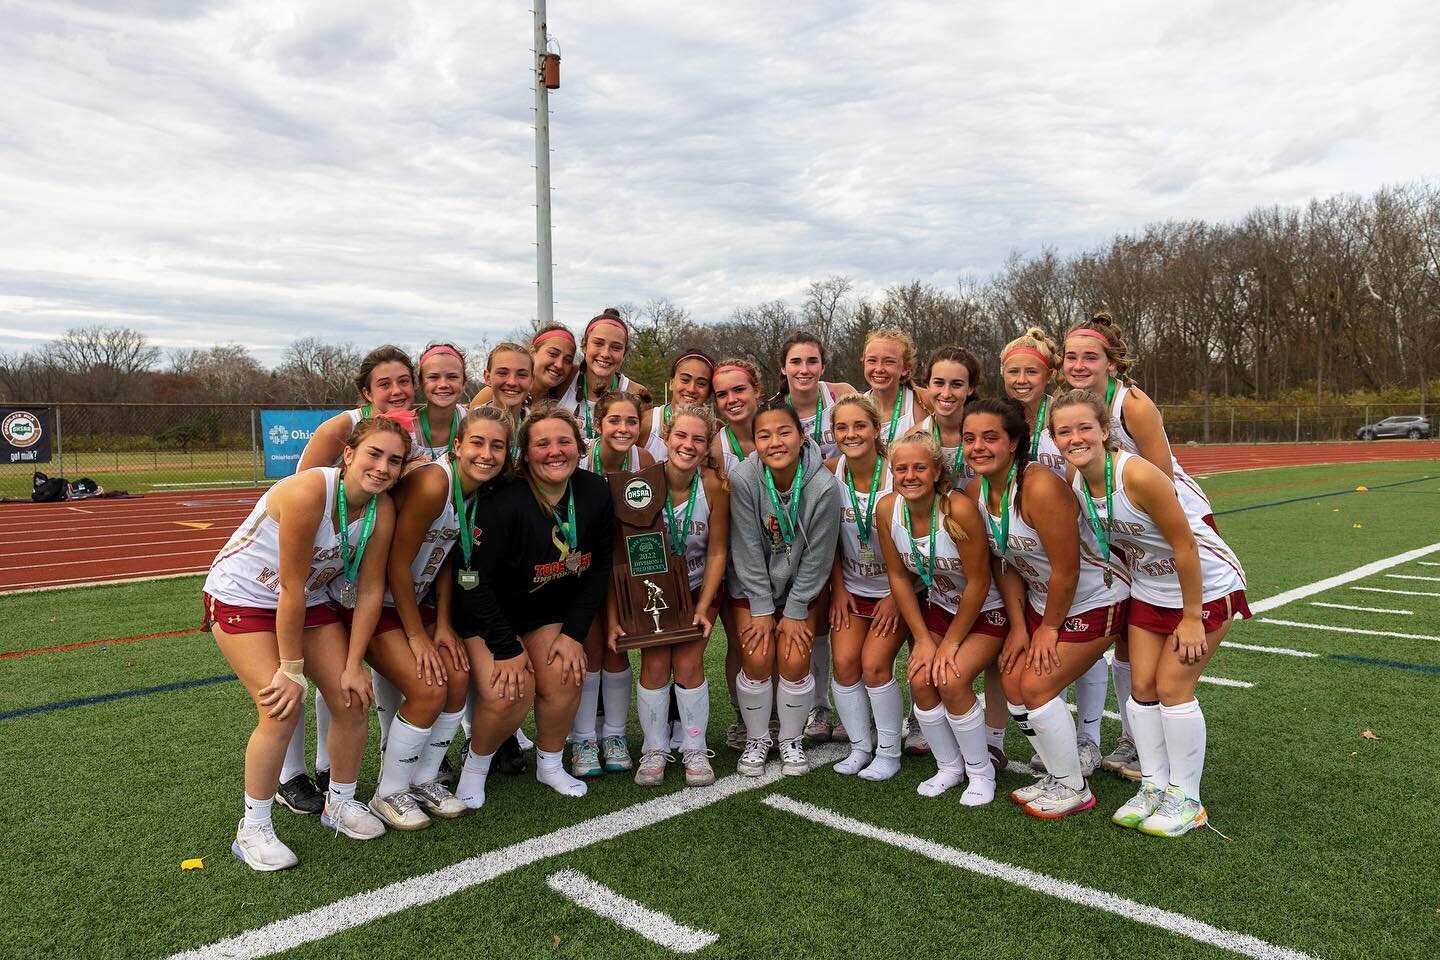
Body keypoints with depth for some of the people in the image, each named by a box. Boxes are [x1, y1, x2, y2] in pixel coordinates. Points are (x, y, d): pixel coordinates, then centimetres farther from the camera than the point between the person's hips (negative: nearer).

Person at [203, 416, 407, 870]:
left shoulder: (382, 511, -14)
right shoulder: (309, 492, -33)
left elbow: (370, 591, -8)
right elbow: (291, 589, -28)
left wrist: (353, 666, -9)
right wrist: (291, 669, -21)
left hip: (310, 601, 6)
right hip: (240, 597, -6)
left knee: (353, 699, -1)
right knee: (282, 708, -18)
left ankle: (340, 802, 22)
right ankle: (252, 828, 2)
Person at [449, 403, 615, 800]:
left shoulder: (596, 492, -13)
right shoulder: (503, 504, -29)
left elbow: (599, 567, -3)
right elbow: (475, 580, -23)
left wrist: (574, 632, -7)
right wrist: (506, 649, -19)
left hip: (551, 611, 5)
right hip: (487, 613, -5)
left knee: (563, 677, -10)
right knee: (512, 691, -19)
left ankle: (551, 765, 17)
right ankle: (475, 765, 12)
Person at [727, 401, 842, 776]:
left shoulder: (824, 486, -24)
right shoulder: (743, 479, -23)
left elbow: (817, 557, -15)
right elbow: (747, 549, -16)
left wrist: (795, 612, -10)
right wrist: (761, 610, -12)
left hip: (801, 585, 0)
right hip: (753, 585, 0)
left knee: (795, 661, -7)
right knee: (757, 660, -7)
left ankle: (792, 740, 19)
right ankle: (756, 740, 19)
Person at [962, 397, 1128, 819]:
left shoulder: (1040, 488, -31)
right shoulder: (976, 492, -6)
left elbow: (1066, 570, -25)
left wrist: (1049, 629, -13)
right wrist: (1019, 626, 1)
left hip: (1095, 601, -8)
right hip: (1042, 601, 8)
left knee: (1037, 686, -9)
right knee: (1012, 683, 4)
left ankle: (1073, 788, 12)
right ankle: (1057, 776, 25)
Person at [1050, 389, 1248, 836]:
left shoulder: (1138, 475, -32)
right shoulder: (1074, 481, -11)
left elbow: (1184, 548, -25)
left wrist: (1191, 618, -18)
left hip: (1206, 585, -6)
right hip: (1149, 589, 6)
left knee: (1173, 686, -5)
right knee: (1142, 685, 5)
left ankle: (1186, 799, 12)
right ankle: (1154, 786, 22)